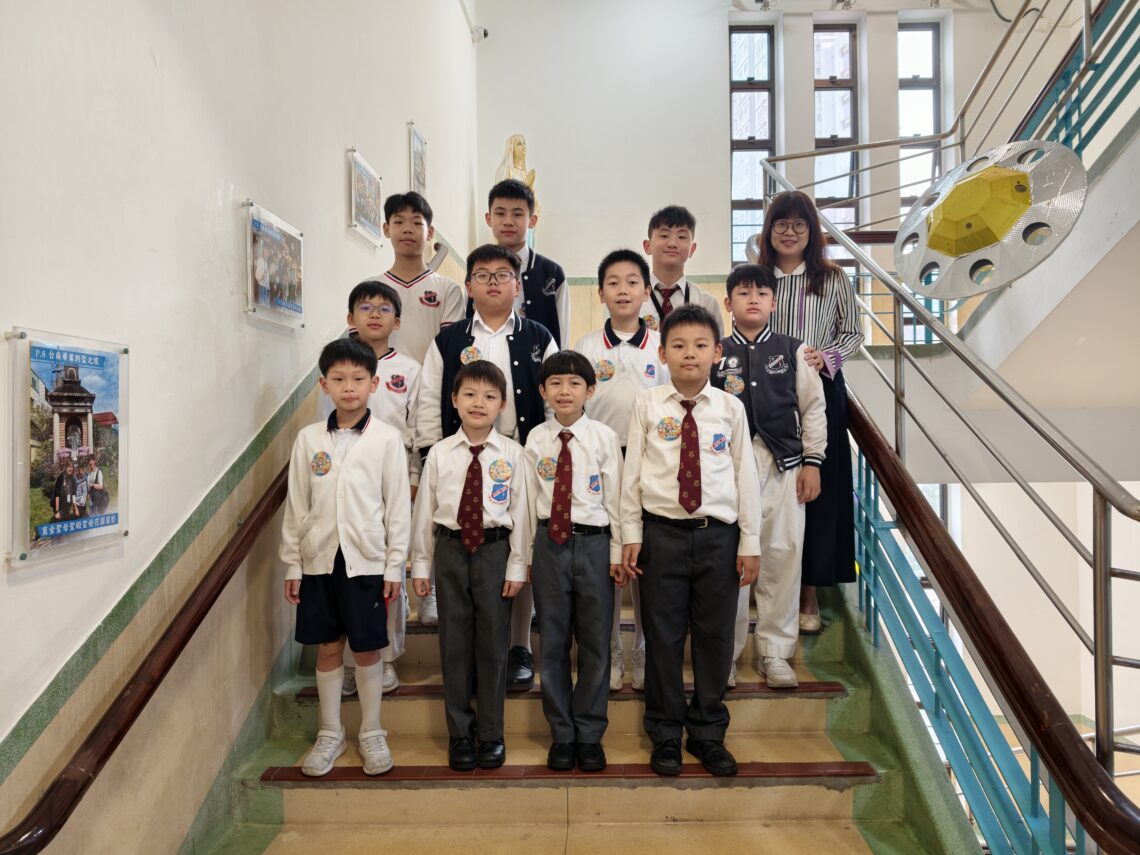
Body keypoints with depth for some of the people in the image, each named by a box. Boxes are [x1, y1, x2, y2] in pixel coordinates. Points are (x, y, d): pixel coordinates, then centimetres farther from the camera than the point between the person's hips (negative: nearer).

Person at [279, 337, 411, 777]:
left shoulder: (386, 439, -4)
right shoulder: (309, 439, 2)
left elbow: (398, 505, -3)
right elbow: (296, 506, 6)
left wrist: (394, 565, -5)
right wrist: (292, 564, 5)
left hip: (367, 561, -2)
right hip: (319, 559, 2)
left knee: (367, 649, 8)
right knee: (328, 647, 13)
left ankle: (371, 733, 26)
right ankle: (330, 733, 29)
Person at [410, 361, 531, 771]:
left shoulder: (512, 453, -4)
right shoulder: (439, 453, 0)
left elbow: (520, 512, -2)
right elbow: (424, 510, 5)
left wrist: (517, 565, -4)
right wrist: (421, 563, 5)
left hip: (495, 550, -1)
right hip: (451, 549, 1)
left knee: (493, 643, 8)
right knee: (454, 643, 9)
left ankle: (491, 734, 24)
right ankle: (460, 733, 25)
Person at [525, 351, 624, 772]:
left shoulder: (604, 437, -3)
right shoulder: (536, 439, 3)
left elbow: (615, 497, -1)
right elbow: (530, 500, 6)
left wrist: (618, 553, -2)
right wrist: (528, 554, 6)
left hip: (593, 543, -1)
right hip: (549, 544, 2)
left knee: (595, 643, 8)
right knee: (553, 643, 10)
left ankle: (589, 735, 25)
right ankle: (561, 734, 25)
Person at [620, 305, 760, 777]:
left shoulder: (730, 408, 2)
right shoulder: (648, 405, -1)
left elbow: (745, 475, 5)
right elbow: (632, 472, 2)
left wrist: (750, 543, 4)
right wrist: (630, 535, 0)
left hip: (718, 534, 1)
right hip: (662, 532, -1)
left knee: (715, 637, 10)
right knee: (663, 637, 7)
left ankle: (708, 734, 30)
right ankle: (665, 736, 26)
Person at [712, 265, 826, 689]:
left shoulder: (792, 351, 8)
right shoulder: (715, 353, 5)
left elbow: (813, 406, 7)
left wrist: (812, 461, 3)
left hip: (783, 465, 1)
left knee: (782, 555, 3)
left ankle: (775, 652, 18)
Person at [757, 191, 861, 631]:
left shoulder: (833, 279, 4)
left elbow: (853, 334, 7)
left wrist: (826, 357, -11)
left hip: (820, 393, 0)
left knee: (818, 489, 3)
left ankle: (809, 592, 16)